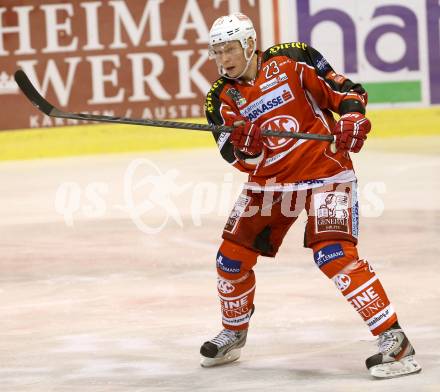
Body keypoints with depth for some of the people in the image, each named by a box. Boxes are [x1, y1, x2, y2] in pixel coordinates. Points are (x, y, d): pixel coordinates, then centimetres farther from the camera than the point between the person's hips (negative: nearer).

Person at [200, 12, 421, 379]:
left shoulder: (291, 59, -9)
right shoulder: (222, 98, 1)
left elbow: (342, 88, -3)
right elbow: (245, 162, -4)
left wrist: (353, 116, -23)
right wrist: (242, 145, -26)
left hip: (324, 170, -5)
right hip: (270, 181, 5)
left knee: (333, 253, -22)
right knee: (232, 258, 6)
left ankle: (393, 338, -20)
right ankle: (234, 334, 33)